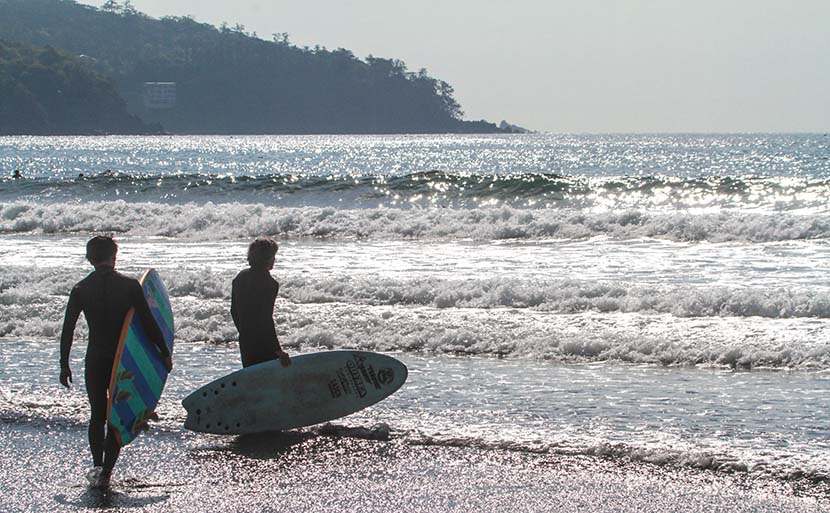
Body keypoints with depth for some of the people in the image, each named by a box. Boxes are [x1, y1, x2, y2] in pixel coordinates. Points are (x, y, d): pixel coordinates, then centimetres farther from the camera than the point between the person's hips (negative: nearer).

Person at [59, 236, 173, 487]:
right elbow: (149, 323, -7)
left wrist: (64, 365, 7)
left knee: (97, 415, 15)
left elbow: (67, 329, 0)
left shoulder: (80, 289, -1)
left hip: (95, 360, 1)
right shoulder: (129, 285, -6)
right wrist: (165, 353, 1)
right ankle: (106, 471, -1)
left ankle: (98, 465, 1)